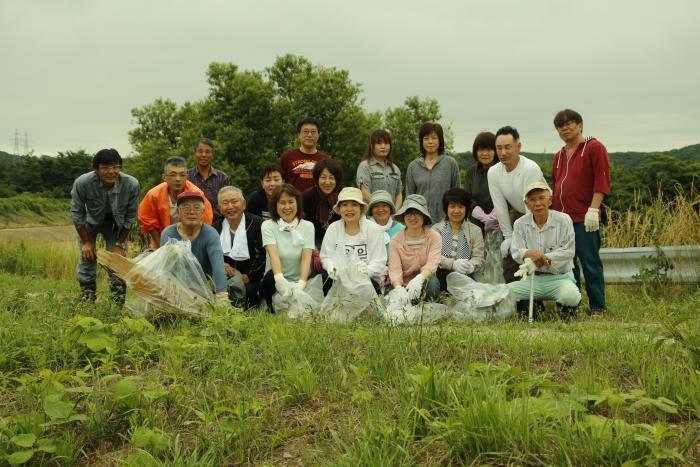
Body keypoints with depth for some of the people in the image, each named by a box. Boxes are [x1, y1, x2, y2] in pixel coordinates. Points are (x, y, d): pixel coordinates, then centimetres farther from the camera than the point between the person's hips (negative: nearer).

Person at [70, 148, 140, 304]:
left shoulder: (132, 185, -30)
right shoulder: (82, 183, -32)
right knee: (87, 257, -7)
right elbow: (76, 213, -15)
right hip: (90, 221, 0)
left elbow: (130, 217, -14)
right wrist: (86, 242, -13)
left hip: (115, 223, 0)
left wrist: (120, 244, -11)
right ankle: (87, 298, 8)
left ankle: (119, 302, 5)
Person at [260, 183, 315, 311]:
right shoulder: (268, 226, 0)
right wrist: (280, 279, -37)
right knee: (271, 277, -34)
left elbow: (306, 257, -9)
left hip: (298, 281, 0)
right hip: (277, 280, 0)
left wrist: (301, 283, -28)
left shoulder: (307, 226, 3)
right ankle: (274, 313, -9)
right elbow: (273, 254, -17)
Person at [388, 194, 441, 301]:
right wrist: (398, 288, -39)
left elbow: (432, 263, -21)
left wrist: (419, 278, -44)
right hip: (403, 285, 0)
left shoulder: (434, 237, -6)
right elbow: (394, 269, -16)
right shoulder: (395, 241, -5)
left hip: (425, 285, 0)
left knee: (432, 281, -33)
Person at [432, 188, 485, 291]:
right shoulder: (436, 229, 13)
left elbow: (479, 258, 5)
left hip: (466, 276, 1)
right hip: (441, 274, -1)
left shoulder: (475, 231, 16)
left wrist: (471, 266, -20)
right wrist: (452, 264, -21)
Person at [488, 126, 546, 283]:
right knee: (508, 258, 5)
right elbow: (500, 206, -6)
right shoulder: (493, 172, -10)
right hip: (517, 214, 6)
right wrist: (508, 236, -6)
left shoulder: (531, 169, -28)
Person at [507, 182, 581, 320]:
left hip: (559, 276, -2)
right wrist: (530, 253, -28)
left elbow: (568, 251, -9)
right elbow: (516, 252, -4)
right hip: (531, 278, 2)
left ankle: (568, 309, 6)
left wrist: (545, 258, -23)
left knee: (570, 296, -34)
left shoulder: (563, 220, -3)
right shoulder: (520, 224, 4)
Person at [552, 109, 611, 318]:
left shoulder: (594, 147, 1)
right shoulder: (558, 156, 19)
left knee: (590, 262, -2)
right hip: (561, 217, 6)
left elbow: (602, 180, -8)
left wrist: (593, 209, -16)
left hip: (584, 218, -6)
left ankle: (597, 308, 7)